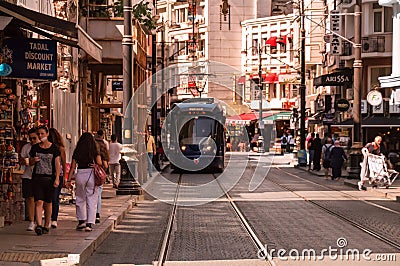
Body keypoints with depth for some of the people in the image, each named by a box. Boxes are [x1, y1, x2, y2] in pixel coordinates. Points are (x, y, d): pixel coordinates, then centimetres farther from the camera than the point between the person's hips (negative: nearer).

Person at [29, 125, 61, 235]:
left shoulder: (54, 148, 1)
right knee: (38, 202, -12)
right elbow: (30, 163, 16)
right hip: (37, 178, 1)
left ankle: (46, 226, 18)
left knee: (48, 203, 6)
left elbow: (57, 164, -1)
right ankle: (39, 225, -20)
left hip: (49, 178, -1)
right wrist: (34, 160, -8)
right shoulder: (35, 148, 7)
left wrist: (57, 178, -10)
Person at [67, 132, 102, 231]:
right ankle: (89, 224, 0)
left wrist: (69, 180, 6)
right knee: (92, 201, 3)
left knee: (80, 199, 19)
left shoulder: (77, 152, 3)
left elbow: (72, 167, 2)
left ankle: (81, 221, 21)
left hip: (80, 175, 2)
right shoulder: (94, 152, -3)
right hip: (91, 175, -2)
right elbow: (99, 163, -12)